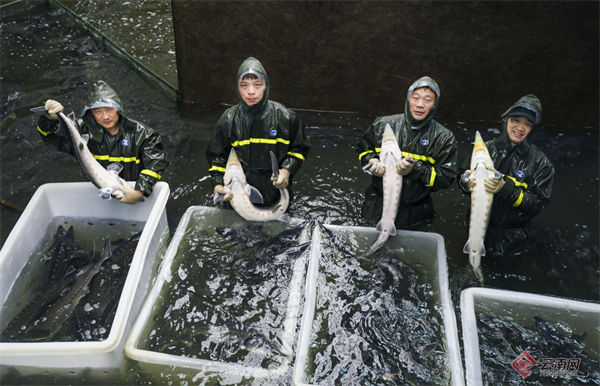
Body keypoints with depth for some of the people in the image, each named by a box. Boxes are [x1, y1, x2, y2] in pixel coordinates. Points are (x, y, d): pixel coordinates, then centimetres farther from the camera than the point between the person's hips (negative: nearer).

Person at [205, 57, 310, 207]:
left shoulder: (285, 117, -11)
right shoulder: (228, 120, -8)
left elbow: (299, 149, 2)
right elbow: (217, 155, 2)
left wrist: (287, 170, -16)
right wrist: (218, 183, -14)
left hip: (276, 196, 0)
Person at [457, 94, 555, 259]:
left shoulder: (539, 162, -14)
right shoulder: (486, 148, -8)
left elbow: (538, 203, -18)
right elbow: (462, 176, 0)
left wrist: (506, 188, -32)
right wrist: (466, 182, -24)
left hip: (511, 238, -2)